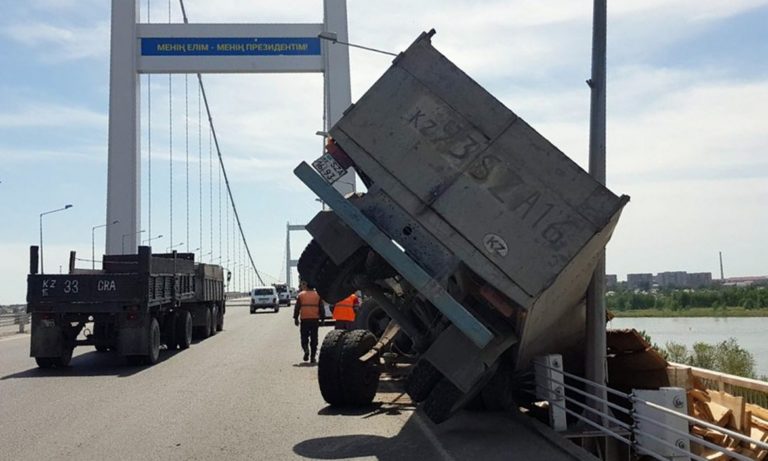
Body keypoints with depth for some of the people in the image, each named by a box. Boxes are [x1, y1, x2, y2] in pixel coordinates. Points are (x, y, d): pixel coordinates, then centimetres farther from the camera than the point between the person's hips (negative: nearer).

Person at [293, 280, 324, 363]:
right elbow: (321, 308, 3)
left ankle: (306, 349, -17)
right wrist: (322, 319, 9)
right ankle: (313, 357, 7)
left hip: (304, 319, -1)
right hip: (315, 319, 1)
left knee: (304, 337, 10)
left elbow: (297, 308, 1)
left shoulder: (301, 295, 2)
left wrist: (296, 318, 6)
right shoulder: (317, 295, 4)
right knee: (314, 339, 7)